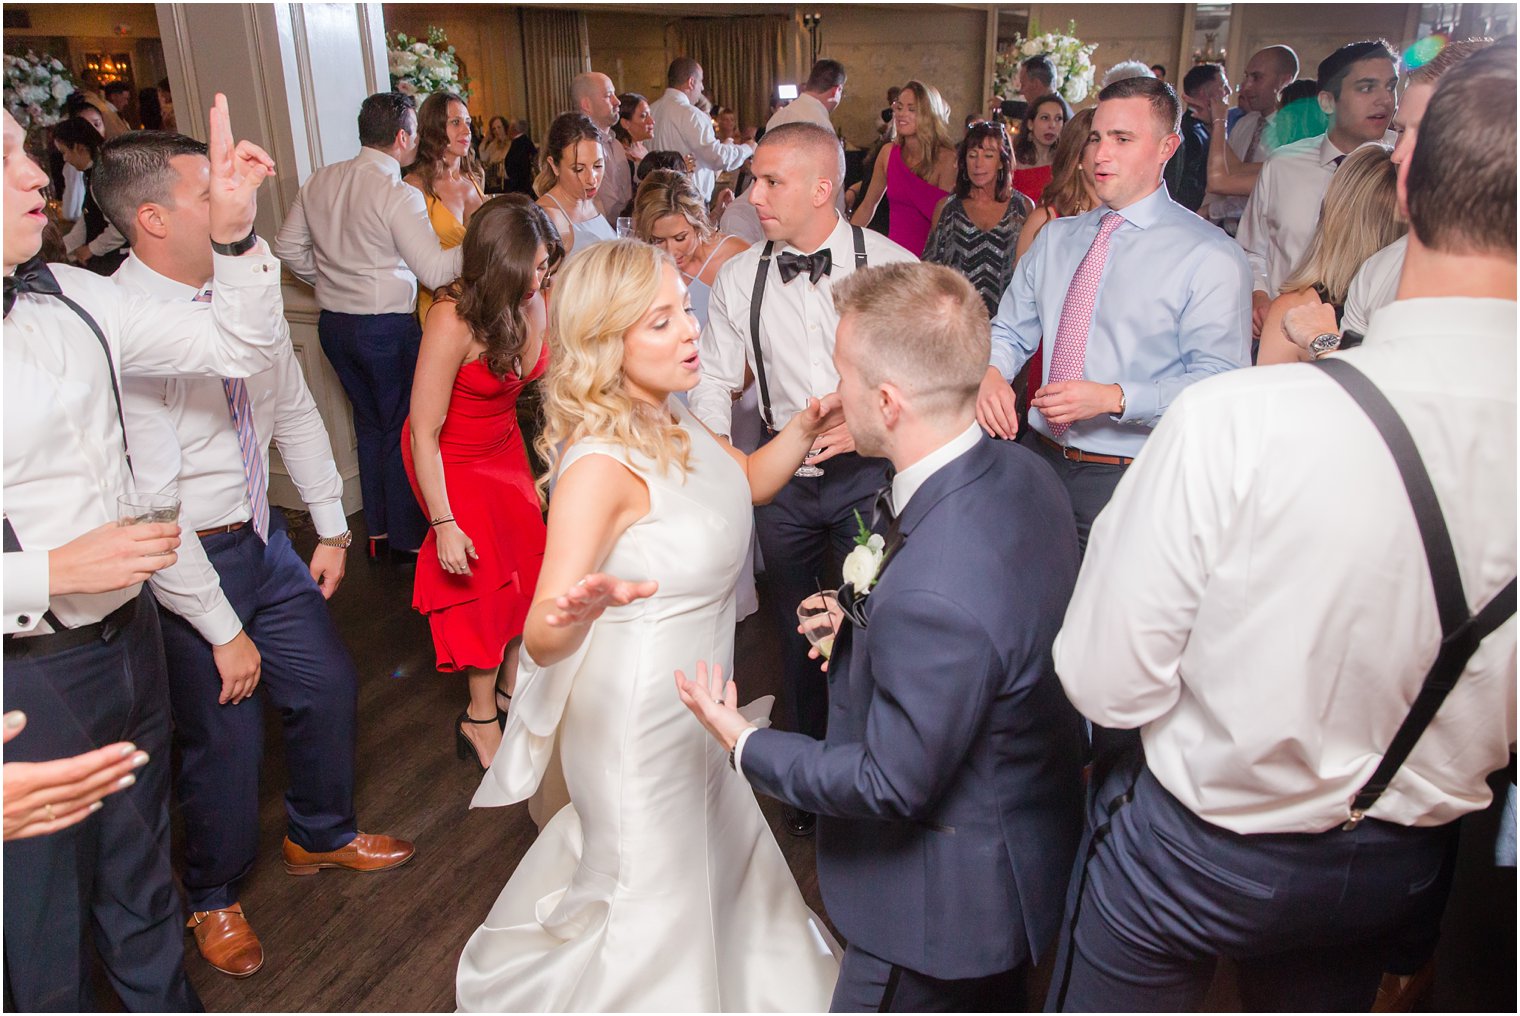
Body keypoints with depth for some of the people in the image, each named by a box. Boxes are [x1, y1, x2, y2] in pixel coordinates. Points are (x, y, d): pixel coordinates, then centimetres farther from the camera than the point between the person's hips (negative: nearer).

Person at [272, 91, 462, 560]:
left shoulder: (319, 182, 5)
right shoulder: (398, 195, -16)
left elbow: (289, 249, 11)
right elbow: (434, 270, -18)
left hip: (334, 323, 7)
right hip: (388, 326, -7)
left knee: (369, 422, 19)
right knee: (403, 429, 6)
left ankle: (378, 528, 29)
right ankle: (408, 536, 16)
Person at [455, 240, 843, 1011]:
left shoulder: (665, 415, -5)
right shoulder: (601, 463, -31)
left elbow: (749, 480, 10)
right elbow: (542, 639, -35)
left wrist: (803, 430, -9)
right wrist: (579, 611, -58)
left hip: (692, 697, 9)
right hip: (638, 712, -9)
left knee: (710, 853, 32)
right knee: (652, 896, 15)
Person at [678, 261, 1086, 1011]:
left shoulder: (934, 598, -40)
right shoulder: (1020, 473, -12)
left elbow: (892, 786, -27)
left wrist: (743, 743, -15)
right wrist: (861, 618, -3)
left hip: (948, 896, -8)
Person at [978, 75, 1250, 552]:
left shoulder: (1210, 257, -8)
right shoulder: (1055, 238, 11)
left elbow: (1218, 382, -14)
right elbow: (1010, 331, 11)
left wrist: (1113, 397, -25)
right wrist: (991, 371, -12)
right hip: (1041, 460, 5)